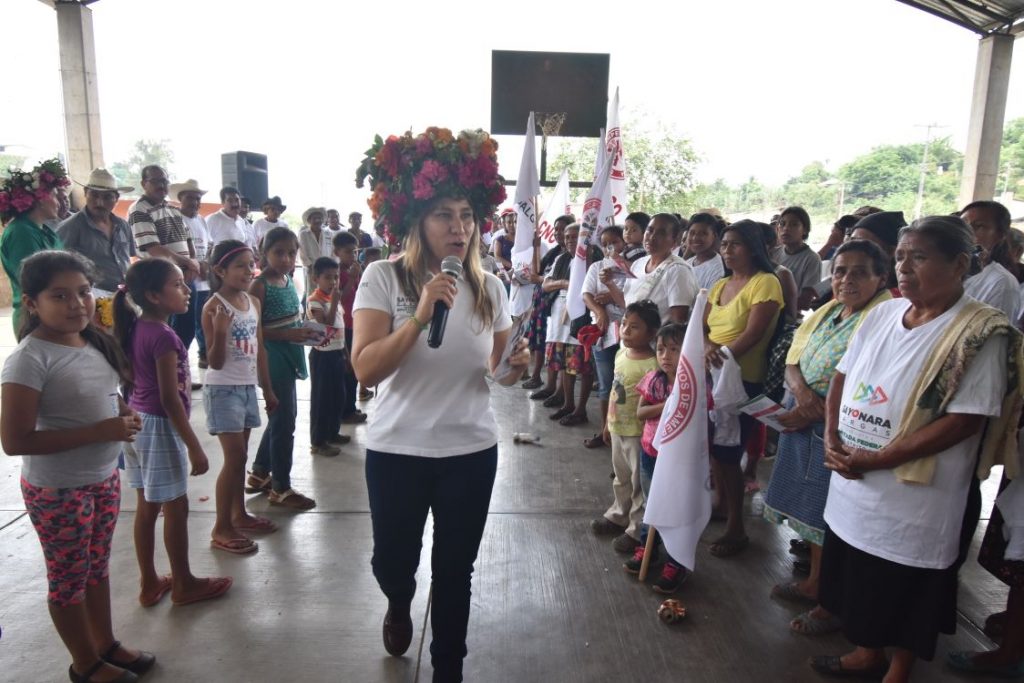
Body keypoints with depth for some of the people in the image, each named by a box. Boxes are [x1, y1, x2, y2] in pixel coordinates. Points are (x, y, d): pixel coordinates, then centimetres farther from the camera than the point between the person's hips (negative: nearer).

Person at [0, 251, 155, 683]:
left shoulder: (94, 343, 0)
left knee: (98, 567, 22)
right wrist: (100, 432, -28)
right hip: (58, 491, -7)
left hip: (104, 478, 7)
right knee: (69, 578, 13)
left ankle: (106, 644, 41)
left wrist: (124, 416, -6)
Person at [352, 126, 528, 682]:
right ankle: (399, 605, 55)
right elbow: (365, 369, -20)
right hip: (396, 450, -1)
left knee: (455, 571, 14)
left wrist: (516, 367, -13)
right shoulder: (383, 277, -11)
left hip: (471, 452, 2)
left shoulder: (489, 287, -1)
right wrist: (420, 317, -31)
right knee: (392, 561, 17)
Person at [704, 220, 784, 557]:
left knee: (727, 453, -1)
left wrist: (721, 356, -23)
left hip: (742, 381, -7)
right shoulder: (720, 285, 13)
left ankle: (736, 528, 14)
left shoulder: (765, 283, -11)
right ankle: (722, 506, 32)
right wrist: (708, 347, -14)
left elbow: (752, 335, -19)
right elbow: (702, 327, 7)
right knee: (714, 449, 13)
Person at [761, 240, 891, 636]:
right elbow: (793, 362, 9)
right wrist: (799, 389, -12)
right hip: (803, 425, 8)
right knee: (814, 510, 19)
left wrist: (817, 412, -20)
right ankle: (814, 582, 38)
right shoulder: (826, 313, 11)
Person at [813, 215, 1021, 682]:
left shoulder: (982, 334, -15)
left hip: (913, 499, -6)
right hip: (852, 489, 6)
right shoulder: (882, 314, 4)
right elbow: (843, 377, 10)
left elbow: (963, 422, -20)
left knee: (905, 597, 13)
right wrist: (833, 440, -5)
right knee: (862, 585, 22)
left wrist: (874, 459, -20)